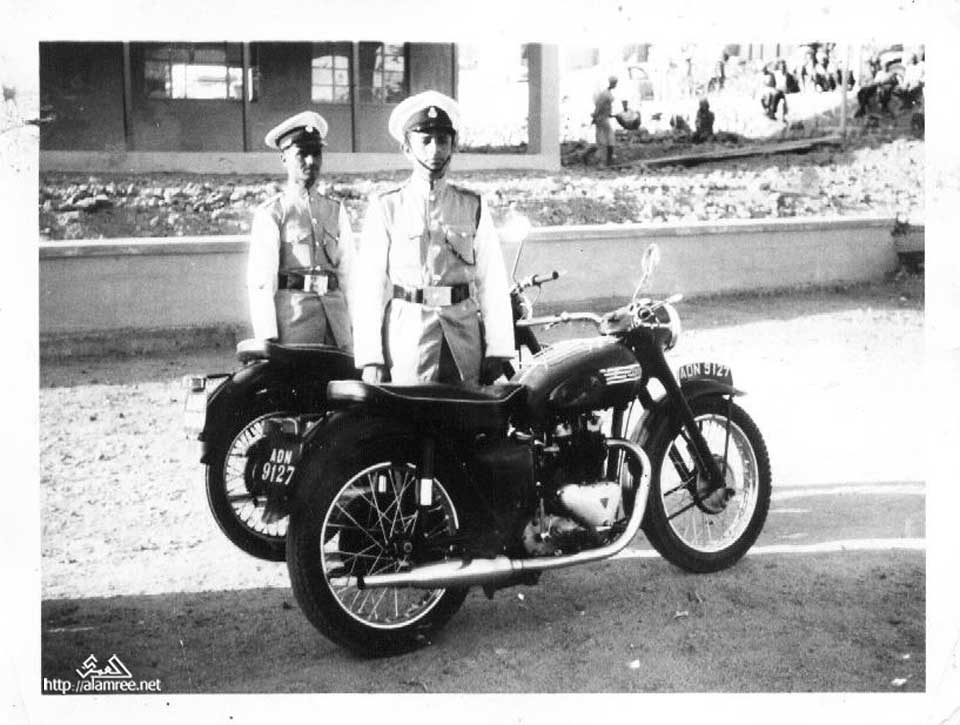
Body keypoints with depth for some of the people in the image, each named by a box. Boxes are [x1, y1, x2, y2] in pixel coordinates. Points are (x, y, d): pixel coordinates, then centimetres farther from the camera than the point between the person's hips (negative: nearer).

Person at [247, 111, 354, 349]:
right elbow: (260, 281, -2)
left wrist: (352, 330, 6)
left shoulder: (336, 211, 15)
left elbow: (348, 272, 14)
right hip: (293, 309, -4)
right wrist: (268, 339, -10)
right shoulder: (270, 213, 2)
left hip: (335, 309, 4)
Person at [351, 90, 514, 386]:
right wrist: (371, 359, -6)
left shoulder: (473, 207, 10)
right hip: (407, 340, -2)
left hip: (465, 338, 2)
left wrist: (496, 351, 0)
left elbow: (492, 282, 8)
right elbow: (368, 286, 1)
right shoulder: (386, 208, 4)